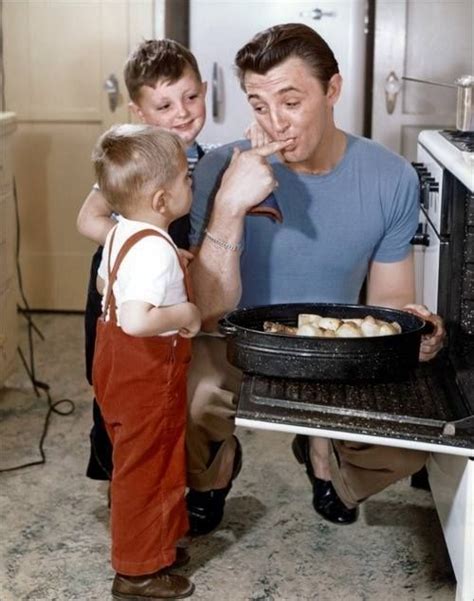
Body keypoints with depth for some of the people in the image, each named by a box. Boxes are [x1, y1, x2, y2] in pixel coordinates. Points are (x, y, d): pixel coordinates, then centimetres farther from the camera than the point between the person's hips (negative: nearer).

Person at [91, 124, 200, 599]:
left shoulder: (120, 233, 3)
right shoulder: (156, 250, -28)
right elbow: (137, 320, -39)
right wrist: (184, 314, -23)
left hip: (118, 365, 10)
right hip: (146, 374, -10)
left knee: (138, 465, 23)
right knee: (146, 467, 5)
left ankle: (154, 545, 41)